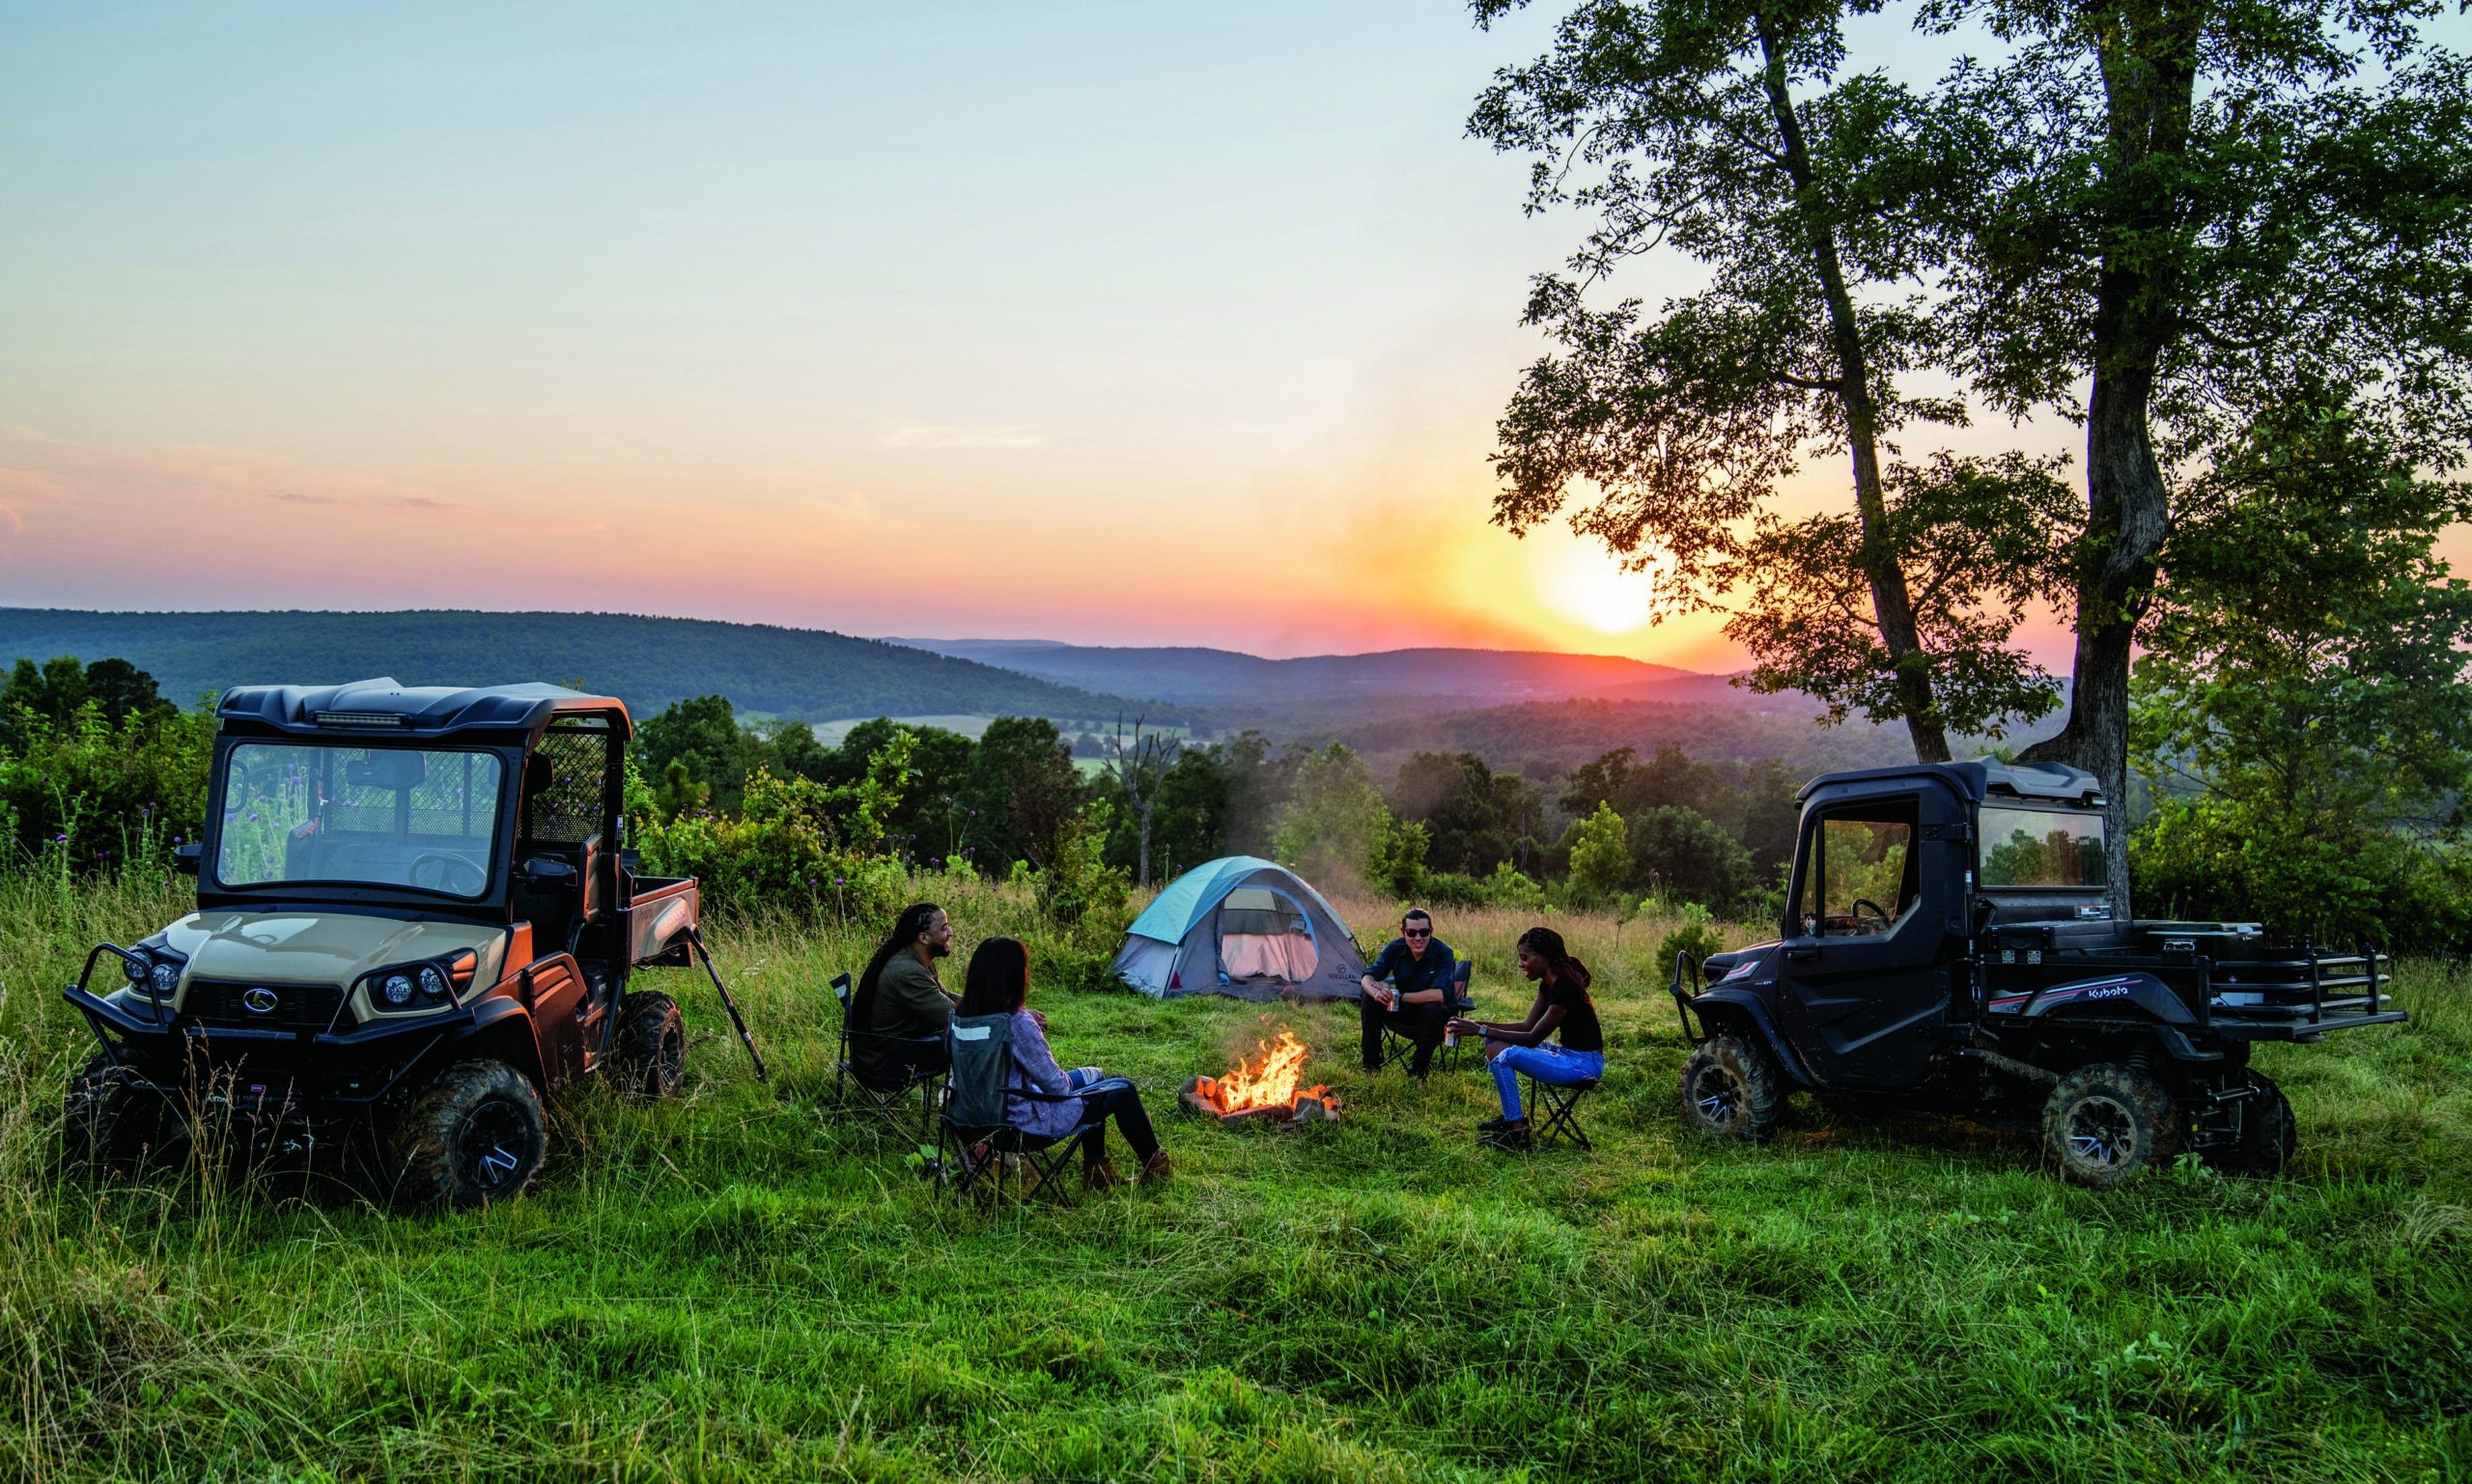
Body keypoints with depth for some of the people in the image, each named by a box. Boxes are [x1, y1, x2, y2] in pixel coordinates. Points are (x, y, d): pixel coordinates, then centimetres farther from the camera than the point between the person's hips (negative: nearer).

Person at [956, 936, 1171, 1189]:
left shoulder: (965, 1015, -4)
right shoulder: (1017, 1023, -29)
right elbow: (1055, 1084, -19)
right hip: (1029, 1121, -9)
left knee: (1093, 1076, 27)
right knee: (1123, 1091, 8)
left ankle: (1096, 1168, 35)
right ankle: (1154, 1165, 30)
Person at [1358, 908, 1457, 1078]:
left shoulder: (1443, 953, -23)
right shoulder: (1395, 948, -10)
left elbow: (1438, 994, -33)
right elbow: (1368, 977, -12)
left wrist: (1400, 997, -30)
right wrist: (1376, 993, -37)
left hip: (1435, 1015, -4)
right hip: (1403, 1012, 4)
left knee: (1432, 1009, -37)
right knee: (1370, 1000, -18)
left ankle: (1418, 1069, -19)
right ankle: (1371, 1063, -10)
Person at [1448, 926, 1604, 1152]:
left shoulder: (1564, 988, -24)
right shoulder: (1548, 983, 6)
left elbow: (1533, 1038, -22)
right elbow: (1527, 1026, 10)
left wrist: (1481, 1031, -20)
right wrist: (1483, 1025, -1)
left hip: (1584, 1063, -10)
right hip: (1566, 1054, 10)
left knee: (1505, 1056, -23)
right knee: (1494, 1044, 4)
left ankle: (1518, 1133, -15)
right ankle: (1513, 1116, 9)